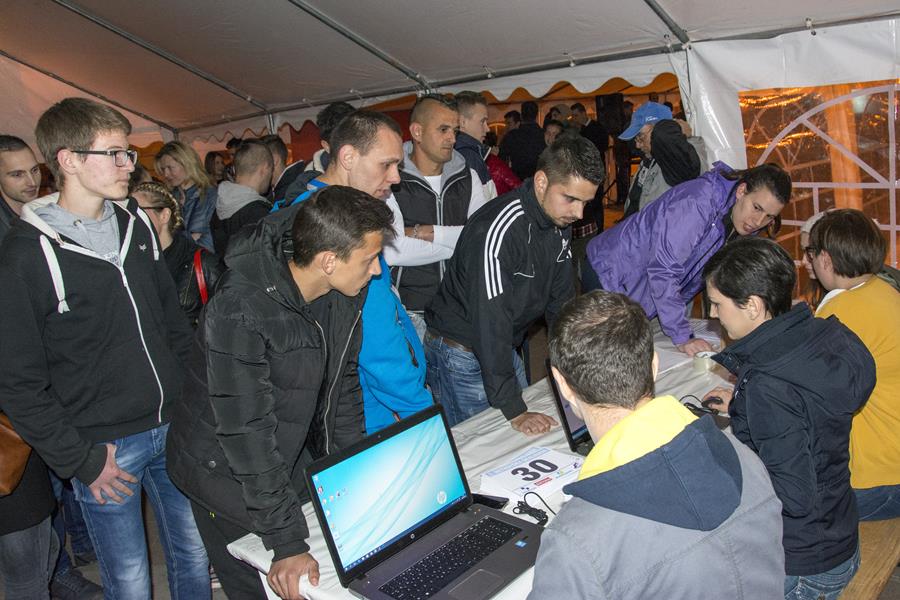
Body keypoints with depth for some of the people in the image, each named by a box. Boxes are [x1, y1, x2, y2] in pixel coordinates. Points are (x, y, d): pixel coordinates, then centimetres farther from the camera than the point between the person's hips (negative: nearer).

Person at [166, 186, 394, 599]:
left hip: (296, 460, 6)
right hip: (228, 475, -6)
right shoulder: (240, 313, -32)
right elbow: (247, 434, -29)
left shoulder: (344, 294, -11)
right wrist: (288, 543, -25)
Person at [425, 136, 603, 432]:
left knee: (525, 443, 16)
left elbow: (561, 299, 6)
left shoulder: (558, 224, -2)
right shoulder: (498, 231, -31)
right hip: (459, 354, -8)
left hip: (504, 349, 8)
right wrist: (514, 410, -30)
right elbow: (491, 321, -32)